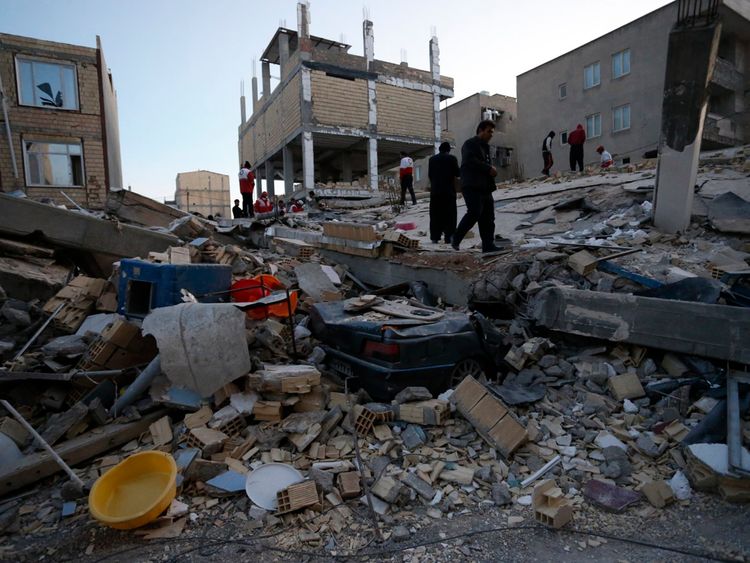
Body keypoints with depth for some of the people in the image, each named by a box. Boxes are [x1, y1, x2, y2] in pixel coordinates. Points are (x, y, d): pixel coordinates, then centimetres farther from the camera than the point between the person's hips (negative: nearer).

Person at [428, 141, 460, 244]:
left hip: (435, 190, 3)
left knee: (435, 214, 5)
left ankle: (435, 237, 3)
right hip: (449, 190, -3)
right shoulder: (452, 158, -2)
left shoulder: (432, 159, 8)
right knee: (449, 215, 1)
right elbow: (457, 173, -4)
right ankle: (448, 237, -3)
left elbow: (429, 175, 11)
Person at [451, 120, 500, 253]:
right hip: (471, 186, -9)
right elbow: (470, 161, -18)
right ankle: (456, 238, -6)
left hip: (484, 187, 9)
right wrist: (489, 168, -16)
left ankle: (488, 245, 4)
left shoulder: (485, 147, 26)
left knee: (488, 216, 3)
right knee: (475, 212, -20)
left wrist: (491, 170, 9)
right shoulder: (470, 144, -2)